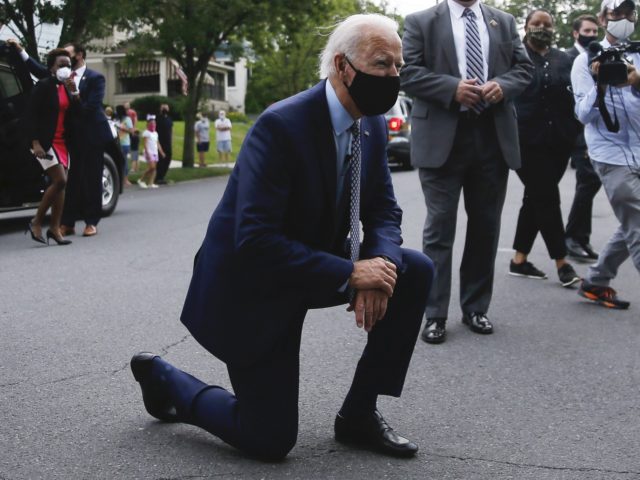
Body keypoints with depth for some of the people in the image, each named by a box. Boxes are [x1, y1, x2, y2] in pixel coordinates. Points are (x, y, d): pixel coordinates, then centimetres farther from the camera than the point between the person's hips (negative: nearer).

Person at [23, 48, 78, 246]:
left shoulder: (67, 88, 13)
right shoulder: (43, 86, -7)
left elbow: (75, 113, 8)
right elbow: (30, 115, -11)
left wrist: (73, 93, -6)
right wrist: (35, 143, -19)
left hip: (63, 142, 7)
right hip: (46, 142, -7)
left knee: (60, 184, 5)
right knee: (60, 180, -16)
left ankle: (54, 228, 11)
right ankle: (36, 222, -3)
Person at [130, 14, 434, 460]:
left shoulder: (373, 125, -3)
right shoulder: (281, 125, -28)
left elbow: (383, 210, 1)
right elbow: (255, 240, -32)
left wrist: (378, 267, -21)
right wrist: (350, 274, -31)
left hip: (320, 261, 8)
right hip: (253, 284, -7)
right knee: (269, 440, -4)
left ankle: (359, 413, 3)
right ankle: (163, 377, 21)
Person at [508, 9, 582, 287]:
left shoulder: (564, 60, 15)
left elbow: (575, 97, 15)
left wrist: (574, 134, 3)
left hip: (558, 140, 6)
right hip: (528, 139, -6)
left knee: (536, 198, 10)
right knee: (547, 199, -6)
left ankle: (519, 260, 19)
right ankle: (561, 262, 0)